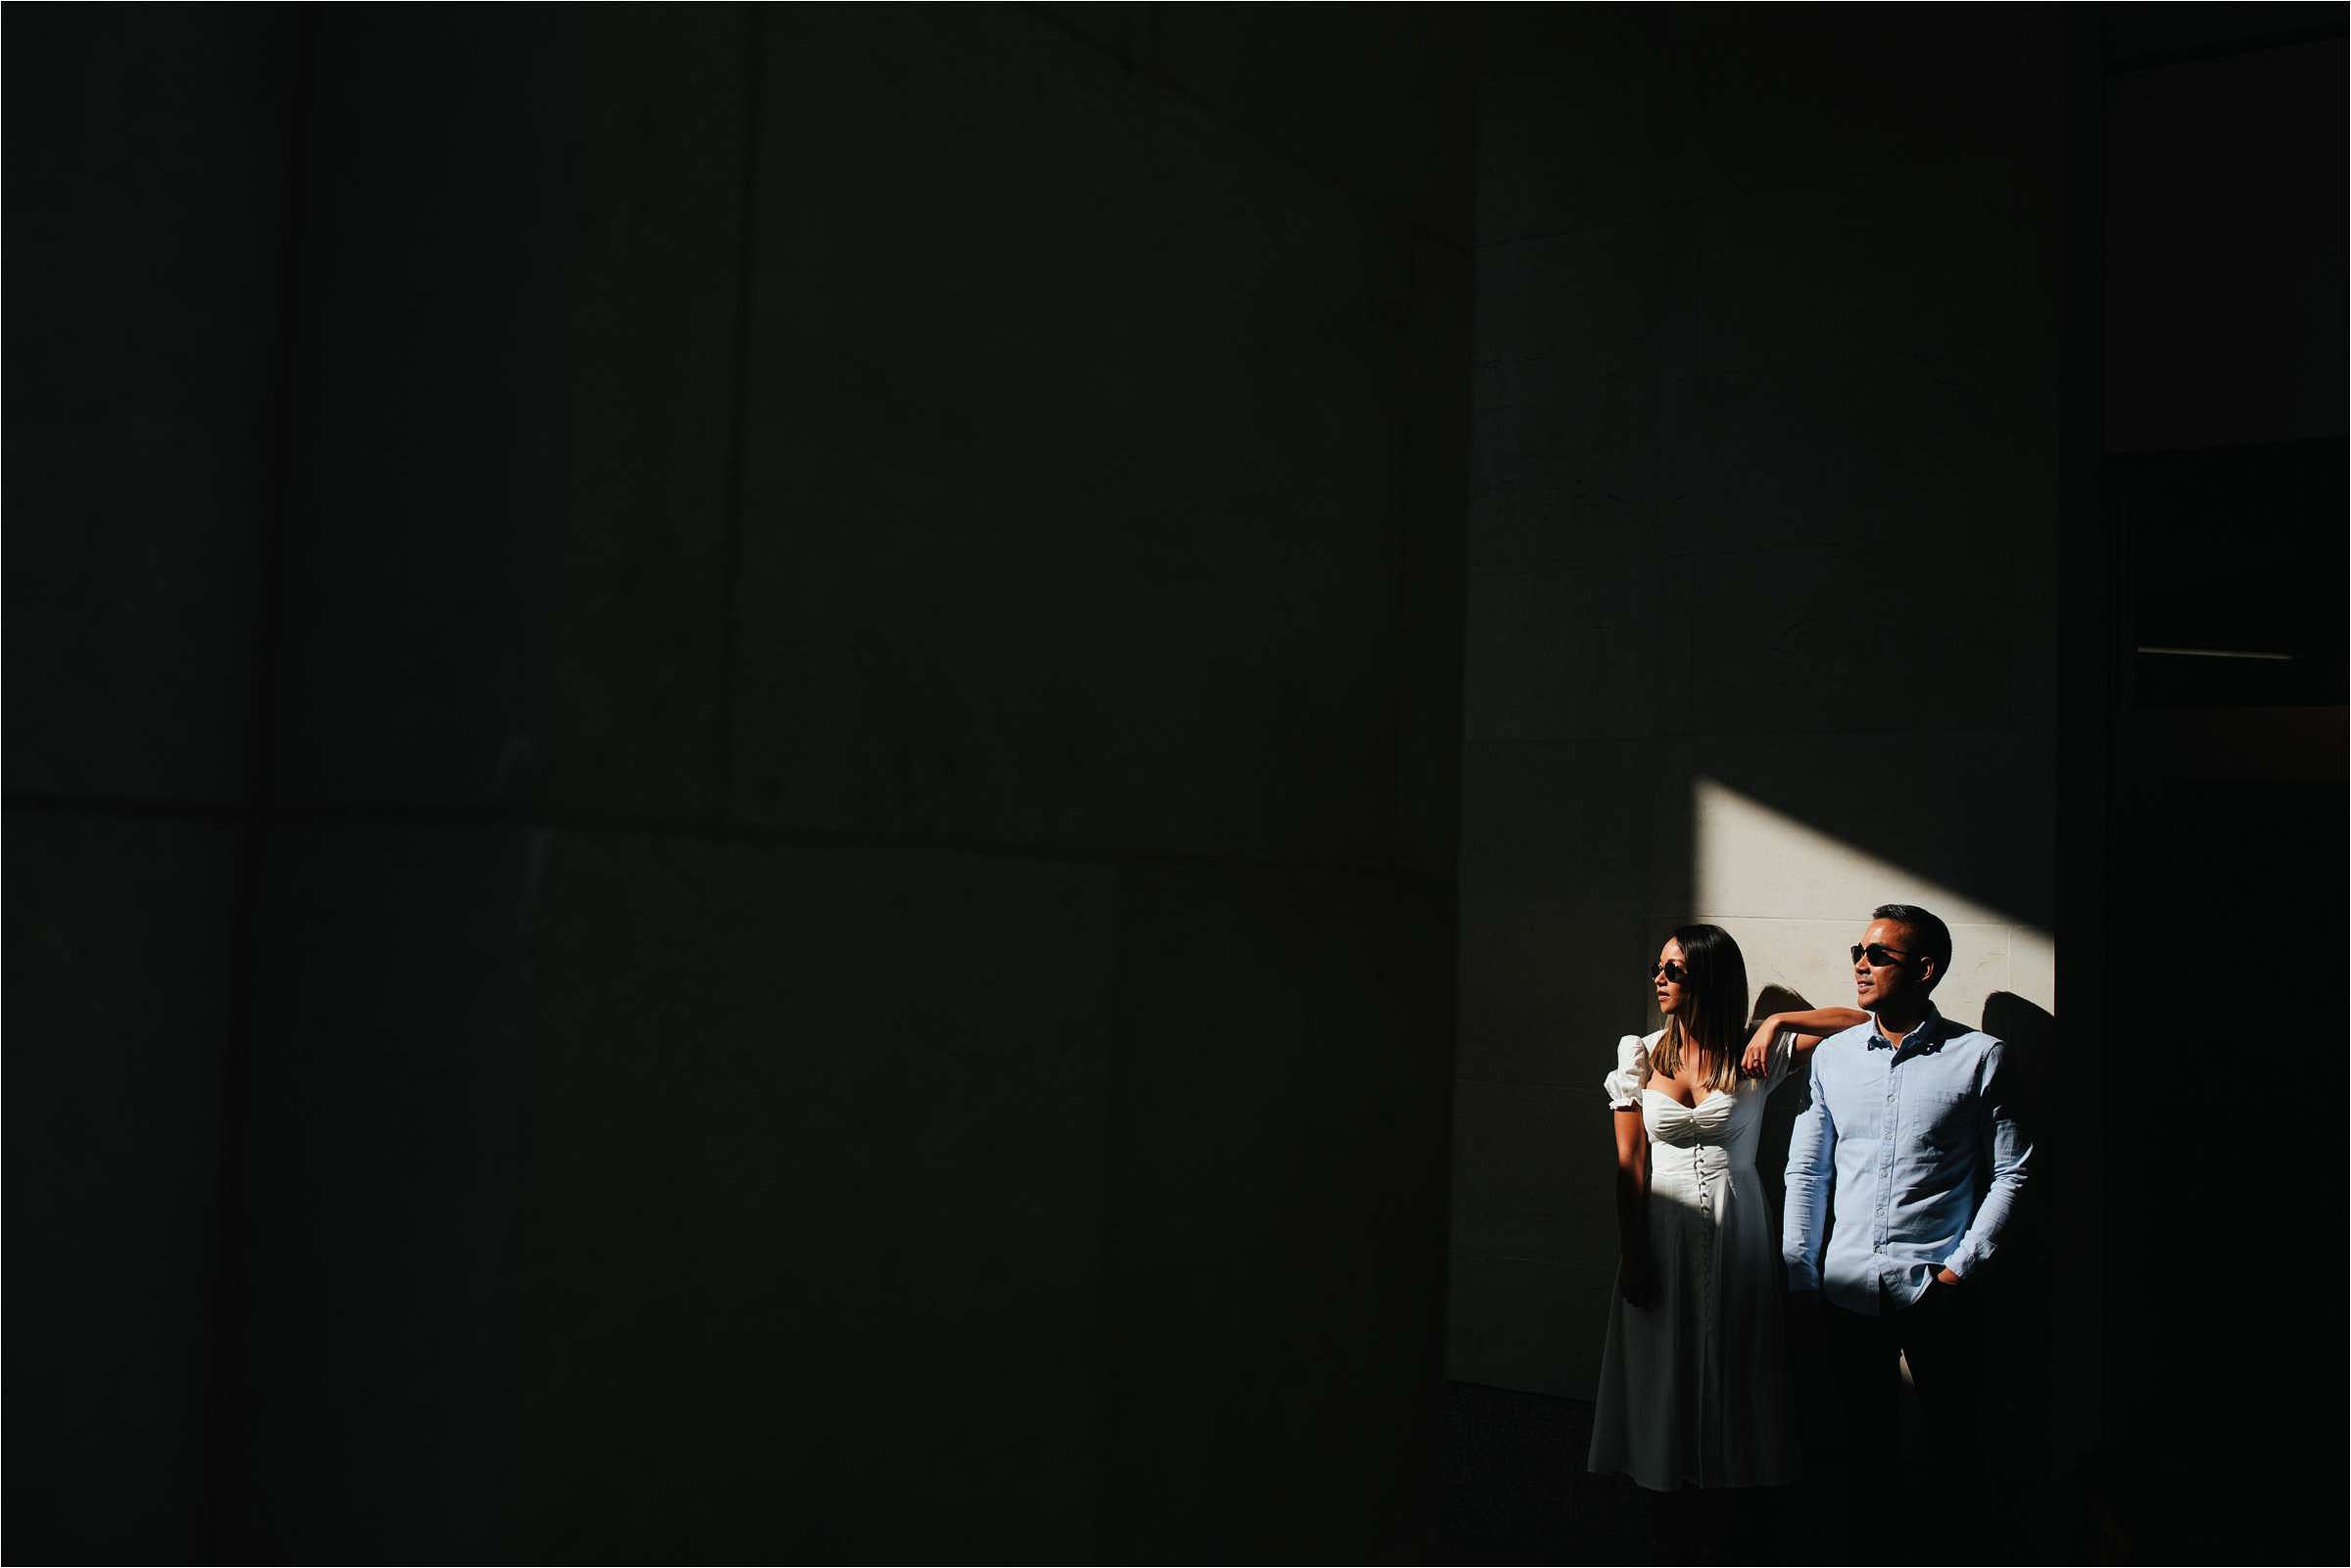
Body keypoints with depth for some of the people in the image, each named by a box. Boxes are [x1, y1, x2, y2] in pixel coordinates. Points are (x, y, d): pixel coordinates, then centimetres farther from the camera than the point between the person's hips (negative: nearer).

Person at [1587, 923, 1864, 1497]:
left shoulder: (1754, 1052, -2)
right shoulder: (1641, 1055, 0)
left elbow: (1857, 1022, -3)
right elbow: (1630, 1162, -2)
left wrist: (1778, 1022, -13)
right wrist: (1630, 1254, -6)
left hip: (1735, 1228, -1)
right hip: (1661, 1227, 1)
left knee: (1733, 1365, 7)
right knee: (1662, 1367, 7)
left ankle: (1732, 1470, 23)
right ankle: (1662, 1473, 23)